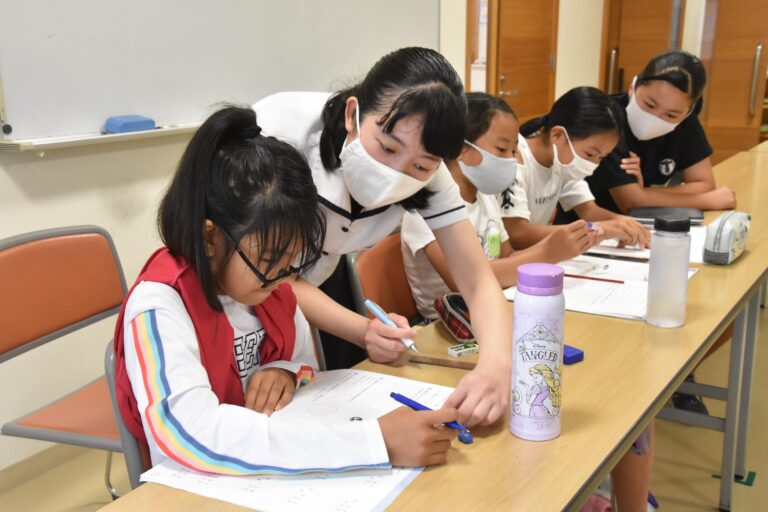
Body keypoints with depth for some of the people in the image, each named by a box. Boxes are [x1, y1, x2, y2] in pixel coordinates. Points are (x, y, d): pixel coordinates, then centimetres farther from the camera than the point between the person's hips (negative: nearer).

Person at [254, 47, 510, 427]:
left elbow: (479, 281, -25)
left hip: (318, 280, 3)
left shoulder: (426, 173, -23)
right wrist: (362, 330, -40)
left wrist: (496, 365, -45)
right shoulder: (280, 132, -35)